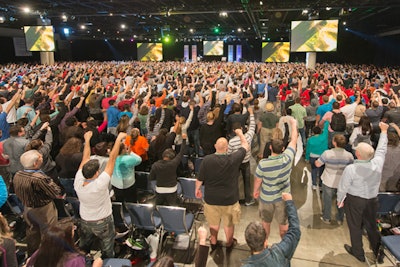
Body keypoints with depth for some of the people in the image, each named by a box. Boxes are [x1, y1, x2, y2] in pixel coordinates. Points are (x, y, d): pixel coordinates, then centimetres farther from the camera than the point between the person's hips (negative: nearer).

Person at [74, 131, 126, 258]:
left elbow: (85, 158, -12)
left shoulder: (78, 182, -23)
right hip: (102, 221, -5)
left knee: (84, 245, 29)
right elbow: (112, 159, -34)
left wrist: (87, 139, -1)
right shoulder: (100, 184, -36)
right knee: (107, 248, 19)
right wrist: (118, 139, -30)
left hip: (85, 220, 5)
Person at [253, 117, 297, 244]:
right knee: (283, 223, 20)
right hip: (283, 197, 1)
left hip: (266, 198, 0)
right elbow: (293, 140, -9)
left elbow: (257, 180, -10)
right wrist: (293, 124, 6)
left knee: (266, 222, 23)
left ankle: (264, 241, 44)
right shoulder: (287, 159, -24)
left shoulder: (263, 163, -26)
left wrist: (255, 191, 11)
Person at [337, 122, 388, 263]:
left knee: (355, 227, 15)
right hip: (372, 200, 4)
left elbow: (342, 187, -17)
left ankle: (358, 253, 33)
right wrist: (384, 131, 19)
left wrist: (340, 200, 2)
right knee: (372, 226, 21)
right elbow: (382, 149, 3)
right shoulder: (377, 163, -16)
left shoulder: (350, 169, -28)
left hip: (354, 201, -4)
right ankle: (379, 253, 36)